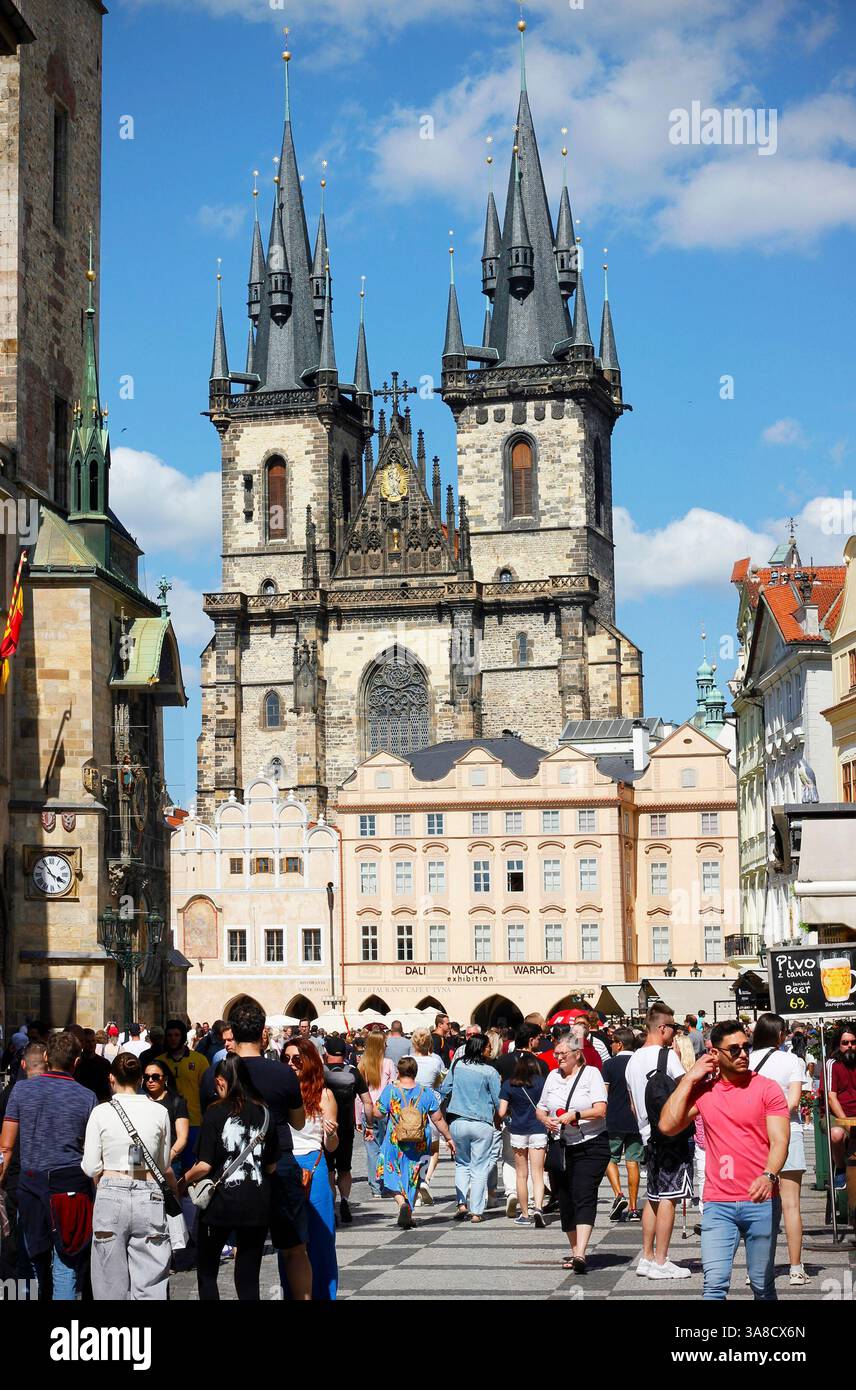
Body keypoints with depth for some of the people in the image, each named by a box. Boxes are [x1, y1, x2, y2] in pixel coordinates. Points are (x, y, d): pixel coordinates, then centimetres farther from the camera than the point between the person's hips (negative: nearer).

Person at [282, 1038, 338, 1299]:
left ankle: (322, 1293, 11)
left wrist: (331, 1133, -19)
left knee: (317, 1235, 1)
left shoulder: (323, 1095, -2)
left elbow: (330, 1148, 1)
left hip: (313, 1169, -2)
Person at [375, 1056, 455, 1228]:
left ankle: (402, 1203, -17)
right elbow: (438, 1119, 1)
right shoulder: (426, 1092, -3)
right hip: (417, 1144, 2)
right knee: (412, 1179, 15)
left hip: (394, 1142, -2)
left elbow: (378, 1113, -6)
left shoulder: (390, 1090, -9)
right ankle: (408, 1217, 18)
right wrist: (448, 1138, 13)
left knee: (392, 1176, 9)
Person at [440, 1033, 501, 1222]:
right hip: (482, 1124, -3)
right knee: (479, 1168, 6)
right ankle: (476, 1211, 5)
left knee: (462, 1164, 19)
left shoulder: (456, 1066, 0)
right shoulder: (489, 1072, -10)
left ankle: (462, 1203, 5)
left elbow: (444, 1090, 6)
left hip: (458, 1122, 3)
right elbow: (498, 1100, -5)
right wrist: (497, 1119, 13)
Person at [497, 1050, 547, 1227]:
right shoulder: (541, 1082, -3)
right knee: (537, 1174, -1)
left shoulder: (508, 1085, -2)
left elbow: (501, 1112, -5)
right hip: (538, 1131, -1)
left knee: (521, 1175, 12)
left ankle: (524, 1214, 17)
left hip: (517, 1131, 1)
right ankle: (538, 1208, -22)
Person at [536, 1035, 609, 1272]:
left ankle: (580, 1254, -26)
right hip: (561, 1147, 6)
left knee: (584, 1197, -16)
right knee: (565, 1201, 8)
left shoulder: (591, 1073, -3)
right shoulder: (553, 1076, 13)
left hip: (591, 1146, -6)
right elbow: (541, 1108, 20)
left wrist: (574, 1115, -23)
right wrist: (545, 1120, -2)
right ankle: (574, 1251, 20)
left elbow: (600, 1110, -12)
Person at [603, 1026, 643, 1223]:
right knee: (632, 1162, 7)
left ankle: (618, 1194, -9)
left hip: (614, 1120, -3)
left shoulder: (609, 1064, -6)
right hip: (636, 1121, 3)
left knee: (610, 1158, 11)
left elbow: (603, 1095, -6)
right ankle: (633, 1207, 6)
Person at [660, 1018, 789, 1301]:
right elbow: (668, 1126, -2)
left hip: (761, 1201, -1)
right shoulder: (702, 1089, 6)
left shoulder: (767, 1088, -1)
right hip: (717, 1203, 1)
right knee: (715, 1285, -7)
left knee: (763, 1285, 8)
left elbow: (779, 1140, -9)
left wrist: (768, 1175, -29)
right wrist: (689, 1079, -2)